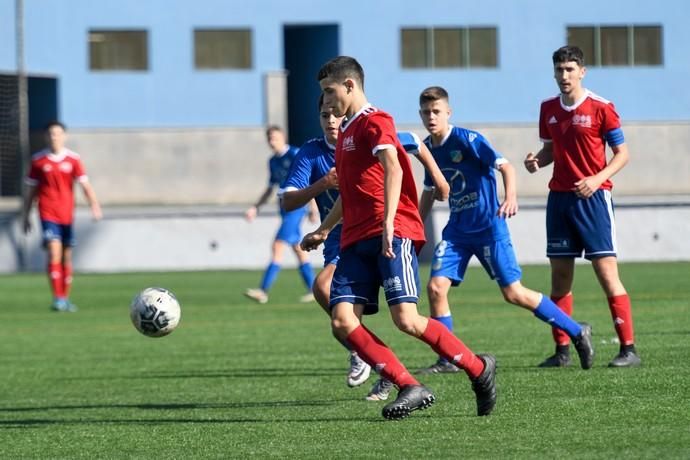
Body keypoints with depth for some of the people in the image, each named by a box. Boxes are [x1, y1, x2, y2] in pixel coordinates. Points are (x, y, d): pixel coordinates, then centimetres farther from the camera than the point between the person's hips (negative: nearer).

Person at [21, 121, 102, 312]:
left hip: (67, 214, 2)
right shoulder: (38, 160, 1)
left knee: (67, 257, 9)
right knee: (54, 253, -17)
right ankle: (57, 298, -17)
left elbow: (84, 183, -4)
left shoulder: (73, 159, 2)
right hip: (48, 214, -2)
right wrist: (26, 216, 10)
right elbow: (30, 190, 9)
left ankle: (66, 298, 21)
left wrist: (94, 204, -19)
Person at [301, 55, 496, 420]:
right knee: (342, 321, -10)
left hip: (393, 235, -9)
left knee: (406, 319, -18)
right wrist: (323, 230, 45)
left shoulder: (374, 122, -4)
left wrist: (388, 222, -33)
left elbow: (392, 167, -22)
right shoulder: (346, 131, 25)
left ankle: (479, 369, 1)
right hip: (356, 240, 9)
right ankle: (410, 388, -9)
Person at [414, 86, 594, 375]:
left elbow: (505, 166, -22)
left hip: (488, 226, -6)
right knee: (436, 287, -9)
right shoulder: (427, 148, 6)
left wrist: (510, 197, -40)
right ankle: (447, 360, 2)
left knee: (513, 293, -6)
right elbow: (429, 191, 21)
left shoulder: (467, 140, -14)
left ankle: (577, 333, 8)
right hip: (457, 229, 6)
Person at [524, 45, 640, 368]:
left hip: (593, 197, -5)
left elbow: (622, 153, -3)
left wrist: (597, 178, -18)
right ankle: (562, 350, 11)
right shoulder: (548, 109, 9)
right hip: (559, 197, 5)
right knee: (559, 277, 5)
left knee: (607, 272, -10)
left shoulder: (601, 108, -7)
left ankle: (628, 349, -8)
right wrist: (536, 161, -1)